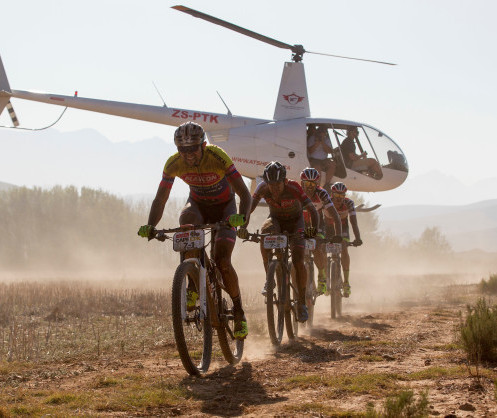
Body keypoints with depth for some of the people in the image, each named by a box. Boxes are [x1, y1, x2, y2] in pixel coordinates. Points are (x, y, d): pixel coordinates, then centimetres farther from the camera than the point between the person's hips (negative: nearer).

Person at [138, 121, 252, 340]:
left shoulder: (217, 157, -32)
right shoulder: (173, 164, -23)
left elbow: (245, 194, -33)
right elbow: (160, 199, -17)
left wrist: (242, 217, -53)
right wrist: (150, 226, -36)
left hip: (224, 207, -2)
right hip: (198, 204, 2)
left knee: (222, 262, -18)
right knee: (186, 220, -36)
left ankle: (239, 311, 6)